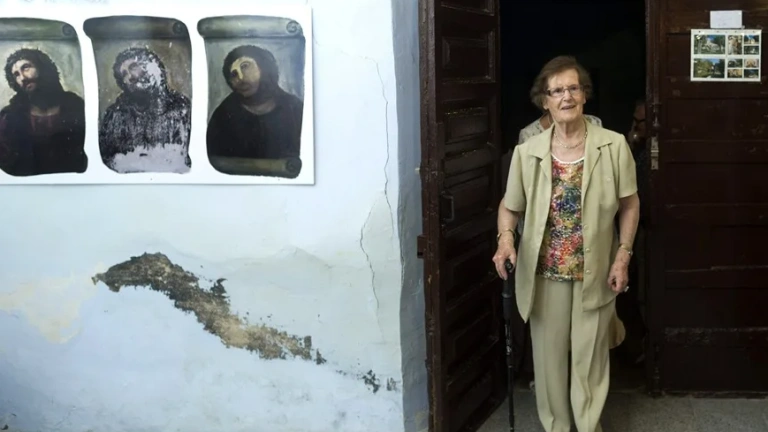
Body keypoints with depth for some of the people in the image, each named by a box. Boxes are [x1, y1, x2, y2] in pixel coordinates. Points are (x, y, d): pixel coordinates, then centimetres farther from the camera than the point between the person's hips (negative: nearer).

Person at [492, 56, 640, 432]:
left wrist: (623, 256, -5)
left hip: (595, 270, 0)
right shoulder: (527, 152, -5)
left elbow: (629, 204, 1)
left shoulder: (613, 146, -7)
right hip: (545, 272, 1)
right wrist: (506, 238, -16)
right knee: (549, 354, 11)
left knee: (590, 356, 10)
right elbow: (510, 206, 4)